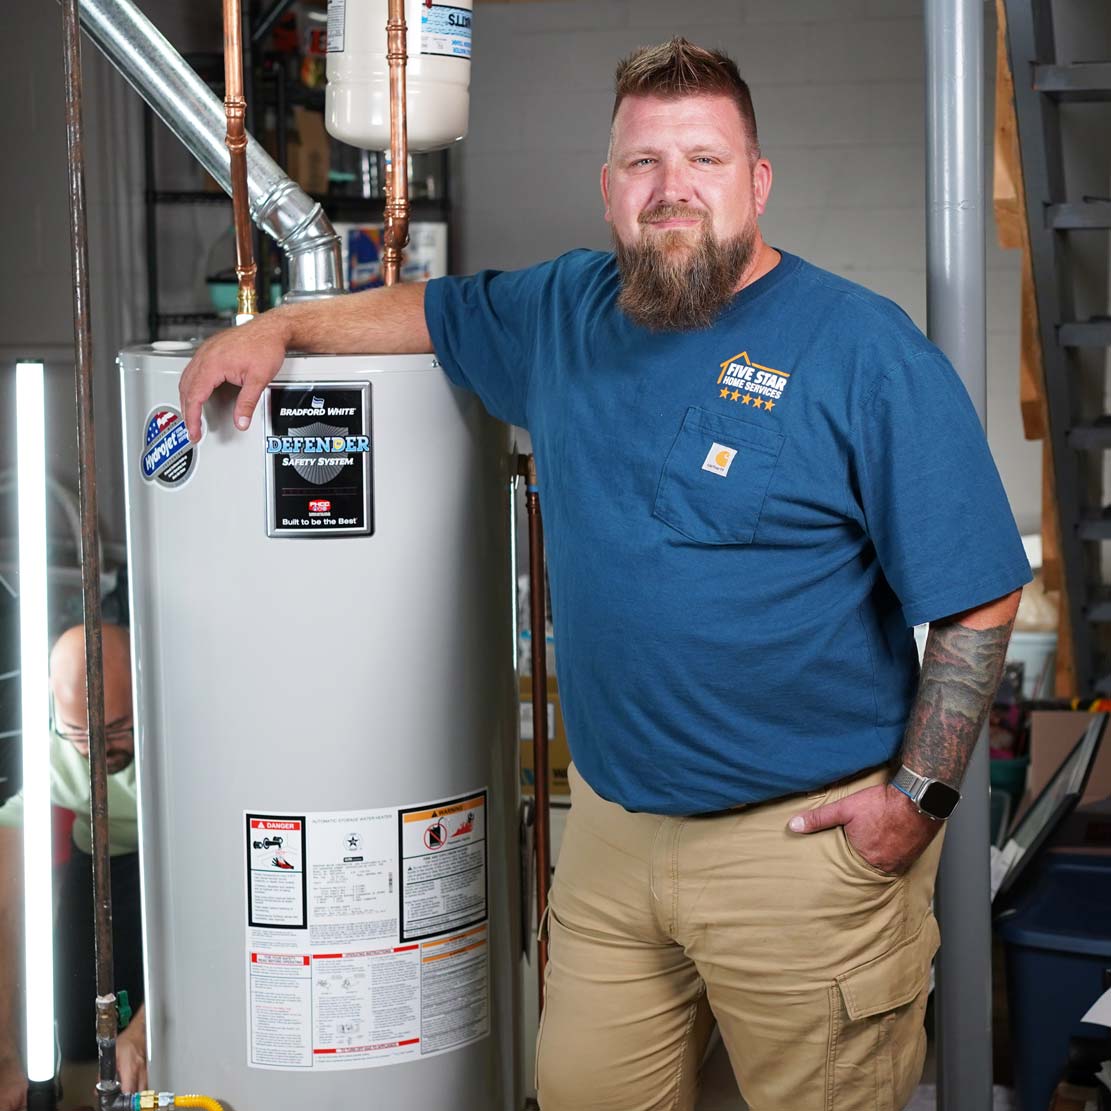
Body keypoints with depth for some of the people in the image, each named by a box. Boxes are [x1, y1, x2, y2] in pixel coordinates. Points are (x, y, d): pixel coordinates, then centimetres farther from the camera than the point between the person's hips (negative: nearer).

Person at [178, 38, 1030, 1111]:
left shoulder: (866, 351, -12)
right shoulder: (564, 310, 7)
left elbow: (979, 598, -11)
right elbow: (431, 308, 27)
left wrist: (920, 796, -14)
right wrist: (279, 326, 14)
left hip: (809, 837, -5)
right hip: (610, 816, 5)